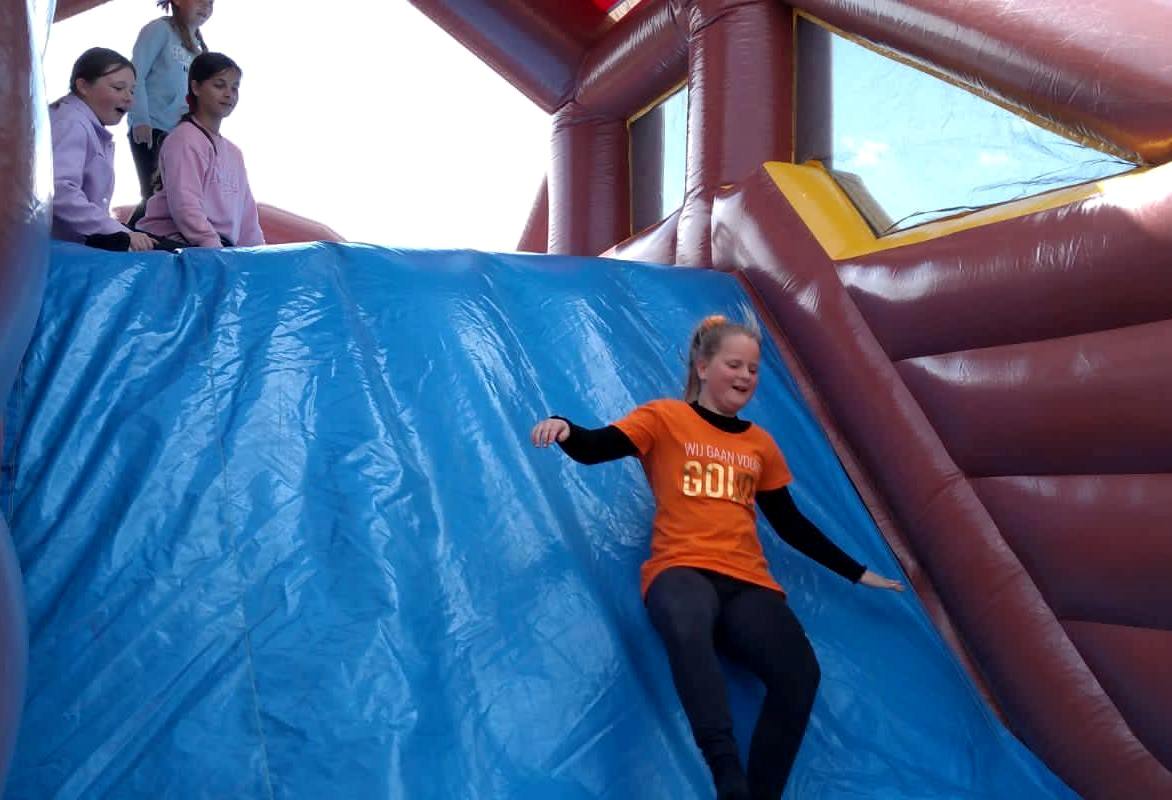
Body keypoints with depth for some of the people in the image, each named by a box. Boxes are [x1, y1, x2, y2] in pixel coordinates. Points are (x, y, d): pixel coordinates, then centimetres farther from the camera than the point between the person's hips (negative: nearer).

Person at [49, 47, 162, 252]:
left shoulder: (95, 131, 24)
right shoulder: (71, 123, -8)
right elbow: (59, 191, -25)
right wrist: (122, 234, -26)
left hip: (78, 244, 9)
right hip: (58, 245, -9)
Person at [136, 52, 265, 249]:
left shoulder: (234, 153, 21)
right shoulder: (185, 140, -5)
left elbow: (246, 213, 20)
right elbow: (185, 205, -17)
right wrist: (215, 248, -25)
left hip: (223, 245, 8)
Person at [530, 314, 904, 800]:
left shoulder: (759, 444, 21)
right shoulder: (665, 418, 8)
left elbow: (791, 525, 24)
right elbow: (593, 449, -6)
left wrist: (857, 573, 24)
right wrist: (564, 429, -30)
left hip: (747, 582, 4)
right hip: (680, 570, -4)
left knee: (800, 674, -25)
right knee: (688, 629, -42)